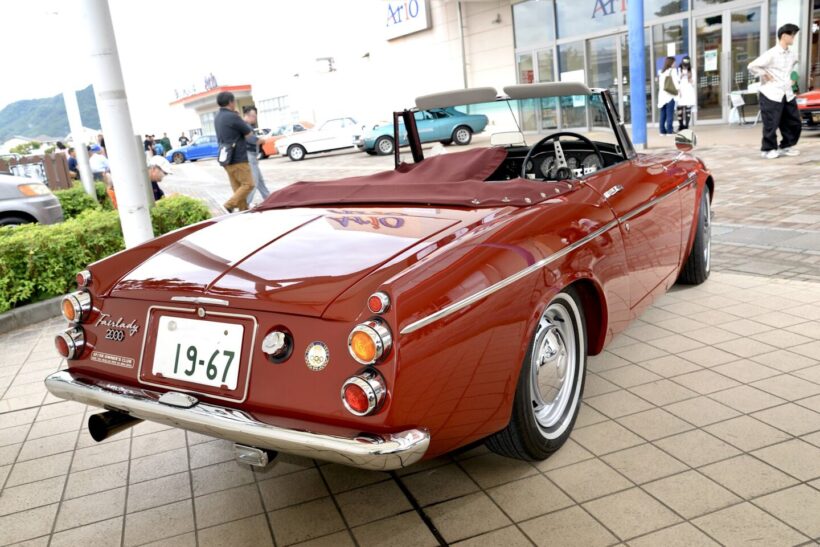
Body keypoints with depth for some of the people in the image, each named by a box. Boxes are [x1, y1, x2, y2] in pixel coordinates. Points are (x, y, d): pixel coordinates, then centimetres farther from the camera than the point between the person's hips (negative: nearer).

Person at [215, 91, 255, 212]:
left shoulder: (217, 118, 13)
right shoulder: (232, 117, -15)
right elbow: (249, 134, -9)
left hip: (227, 158, 9)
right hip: (238, 158, -9)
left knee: (238, 187, 10)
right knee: (248, 184, -5)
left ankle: (244, 211, 10)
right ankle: (229, 206, -15)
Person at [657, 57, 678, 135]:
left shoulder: (661, 72, 13)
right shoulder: (672, 71, -2)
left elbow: (659, 83, 9)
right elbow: (675, 81, -5)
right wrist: (678, 89, 1)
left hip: (662, 94, 5)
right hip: (670, 94, -5)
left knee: (663, 114, 7)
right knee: (670, 113, -5)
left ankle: (662, 130, 6)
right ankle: (669, 130, -7)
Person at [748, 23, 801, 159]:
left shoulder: (791, 55, 9)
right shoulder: (771, 54, -14)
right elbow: (752, 66, -16)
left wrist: (788, 78, 18)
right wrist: (765, 75, -8)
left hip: (787, 94, 8)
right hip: (771, 95, -8)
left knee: (794, 122, 9)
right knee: (771, 124, -3)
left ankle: (786, 147, 22)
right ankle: (767, 150, 10)